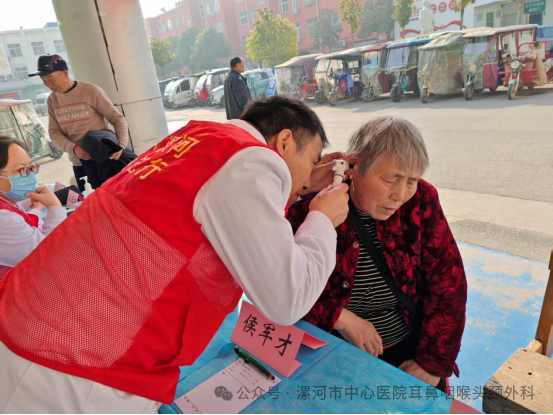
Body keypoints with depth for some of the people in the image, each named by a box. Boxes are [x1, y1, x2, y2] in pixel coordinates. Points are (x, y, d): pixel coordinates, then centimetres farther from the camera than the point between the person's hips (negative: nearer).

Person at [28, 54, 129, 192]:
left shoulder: (91, 91, -9)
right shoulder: (52, 99, 7)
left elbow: (118, 118, -9)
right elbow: (54, 132, 6)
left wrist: (121, 146, -25)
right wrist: (74, 148, -14)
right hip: (79, 163, 5)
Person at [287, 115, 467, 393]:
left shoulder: (420, 201, -12)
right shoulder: (312, 205, -18)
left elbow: (448, 284, -7)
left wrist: (433, 364, -9)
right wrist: (341, 317, -19)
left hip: (407, 347, 2)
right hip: (332, 351, -1)